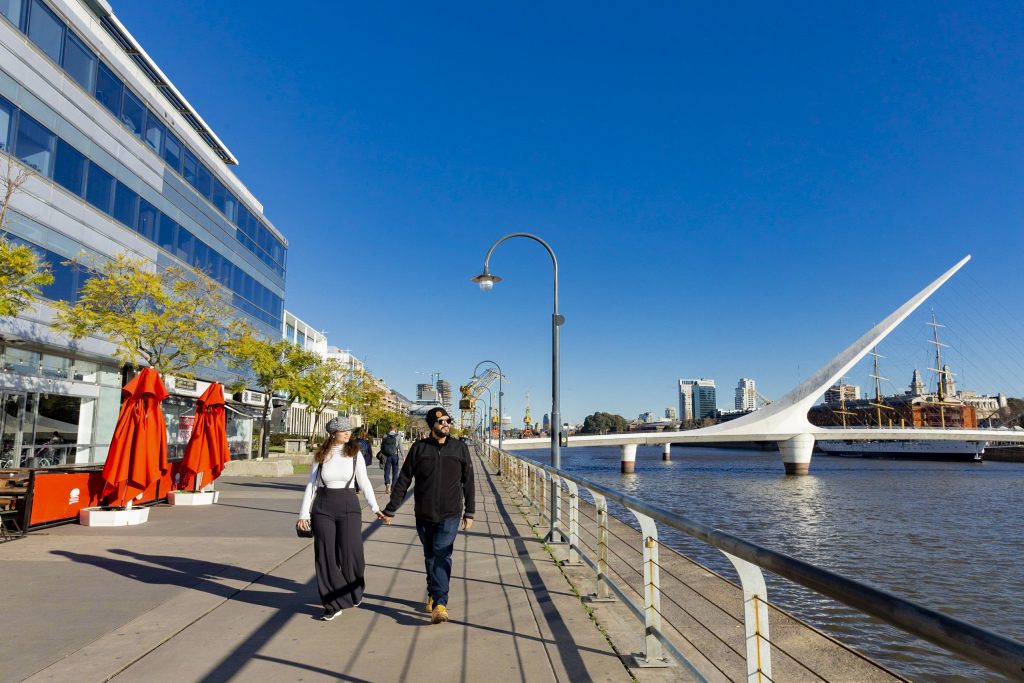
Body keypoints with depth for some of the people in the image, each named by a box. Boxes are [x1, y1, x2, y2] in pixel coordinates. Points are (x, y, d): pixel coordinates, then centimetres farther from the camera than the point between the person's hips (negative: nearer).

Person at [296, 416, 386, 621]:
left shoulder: (354, 453, 1)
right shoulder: (320, 455, 2)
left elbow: (364, 482, 4)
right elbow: (312, 485, 6)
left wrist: (375, 508, -4)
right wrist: (304, 514, 1)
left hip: (349, 506, -1)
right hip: (322, 508, 1)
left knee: (351, 553, -6)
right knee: (326, 556, 3)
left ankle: (355, 592, 25)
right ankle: (333, 604, 15)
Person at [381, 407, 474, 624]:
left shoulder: (460, 448, 1)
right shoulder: (419, 448, -1)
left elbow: (468, 482, 7)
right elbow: (403, 480, 4)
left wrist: (469, 512, 6)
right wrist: (390, 509, 5)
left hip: (450, 515, -2)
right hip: (424, 515, 2)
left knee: (442, 555, -12)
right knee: (430, 557, 12)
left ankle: (440, 603, -13)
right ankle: (433, 595, 28)